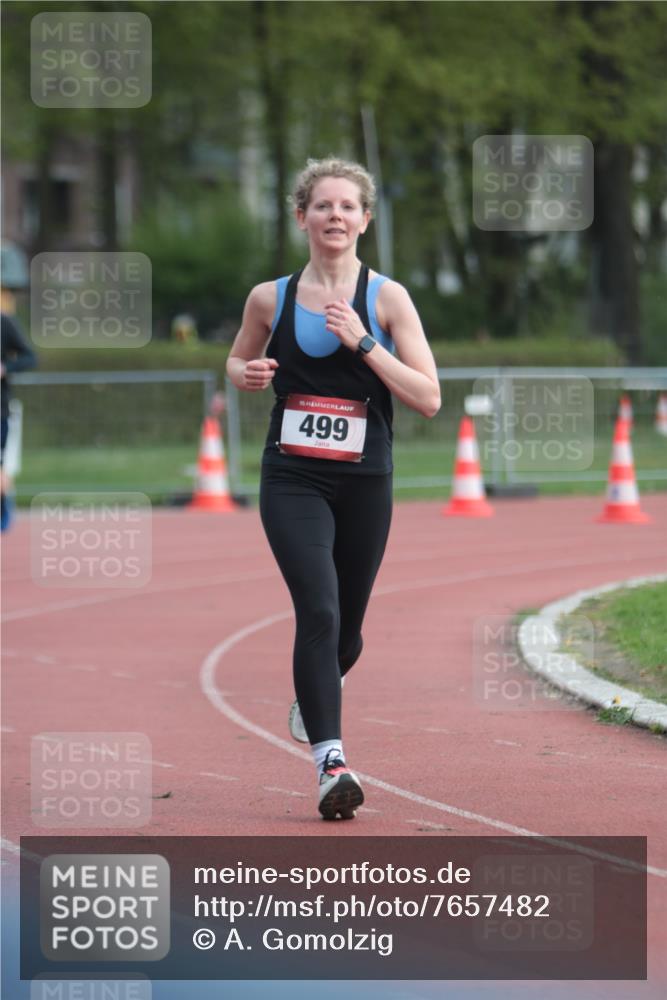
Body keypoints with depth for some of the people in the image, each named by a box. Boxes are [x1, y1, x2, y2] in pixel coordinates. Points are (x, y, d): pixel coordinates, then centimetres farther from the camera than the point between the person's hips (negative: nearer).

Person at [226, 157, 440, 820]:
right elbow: (237, 361, 22)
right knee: (318, 610, -21)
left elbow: (428, 398, -6)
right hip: (292, 479, -1)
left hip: (365, 484, 1)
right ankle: (330, 761, -22)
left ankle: (313, 695, 49)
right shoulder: (270, 298, 3)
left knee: (346, 629, 14)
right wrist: (249, 374, -3)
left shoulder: (386, 299, -1)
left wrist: (362, 342, -17)